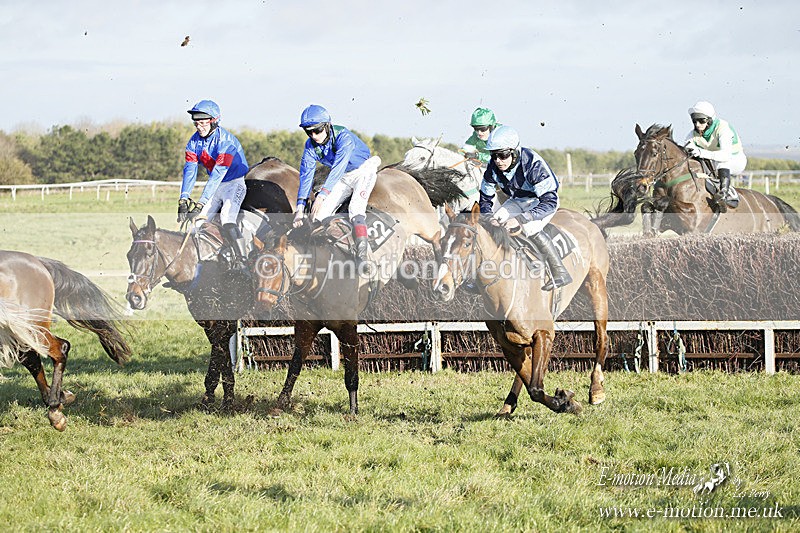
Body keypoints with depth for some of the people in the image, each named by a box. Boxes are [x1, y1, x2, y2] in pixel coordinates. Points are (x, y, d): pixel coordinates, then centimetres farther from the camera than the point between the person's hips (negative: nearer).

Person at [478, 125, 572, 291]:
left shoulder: (533, 164, -36)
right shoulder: (493, 167, -18)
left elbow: (549, 202, -39)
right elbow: (485, 198, -3)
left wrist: (520, 219, -48)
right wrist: (489, 219, -24)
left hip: (542, 201, -6)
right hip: (517, 201, 6)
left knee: (530, 228, -34)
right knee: (493, 225, -15)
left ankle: (560, 273, -27)